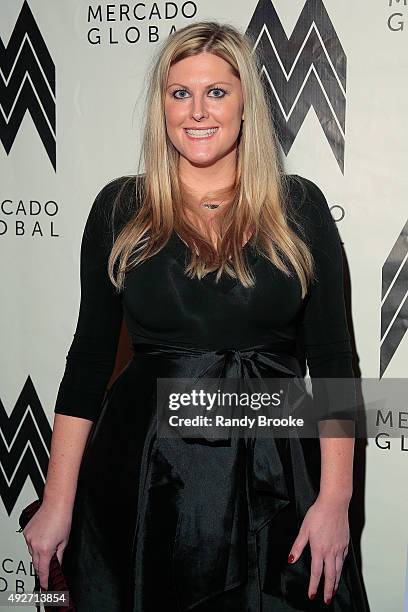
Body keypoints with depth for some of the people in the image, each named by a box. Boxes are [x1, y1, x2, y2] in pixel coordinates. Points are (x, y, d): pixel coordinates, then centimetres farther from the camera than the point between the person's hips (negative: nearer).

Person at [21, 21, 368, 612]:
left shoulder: (298, 206, -1)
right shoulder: (120, 208, 0)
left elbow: (332, 358, -1)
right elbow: (90, 354, 2)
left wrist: (336, 499, -8)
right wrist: (57, 502, -1)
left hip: (273, 477, 0)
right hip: (142, 472, 1)